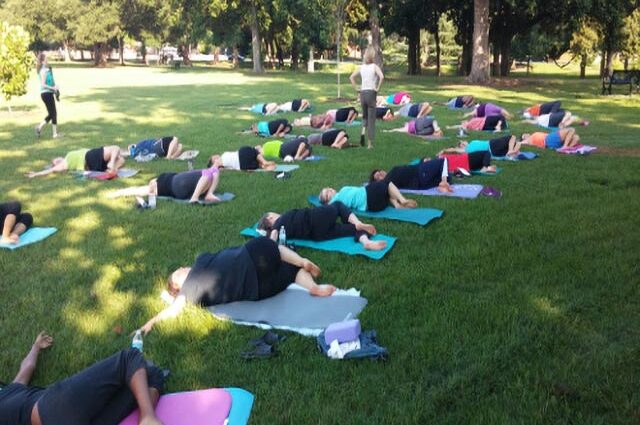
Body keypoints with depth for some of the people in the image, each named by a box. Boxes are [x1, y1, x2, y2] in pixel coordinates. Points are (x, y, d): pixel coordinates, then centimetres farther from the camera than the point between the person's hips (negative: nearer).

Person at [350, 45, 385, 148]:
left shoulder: (361, 67, 4)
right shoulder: (375, 67, -7)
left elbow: (351, 77, -1)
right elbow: (382, 77, -24)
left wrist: (356, 88, 3)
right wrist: (378, 88, -13)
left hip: (362, 93, 4)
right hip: (371, 93, -4)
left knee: (365, 116, 23)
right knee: (371, 119, 4)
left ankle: (363, 131, -5)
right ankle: (370, 143, 5)